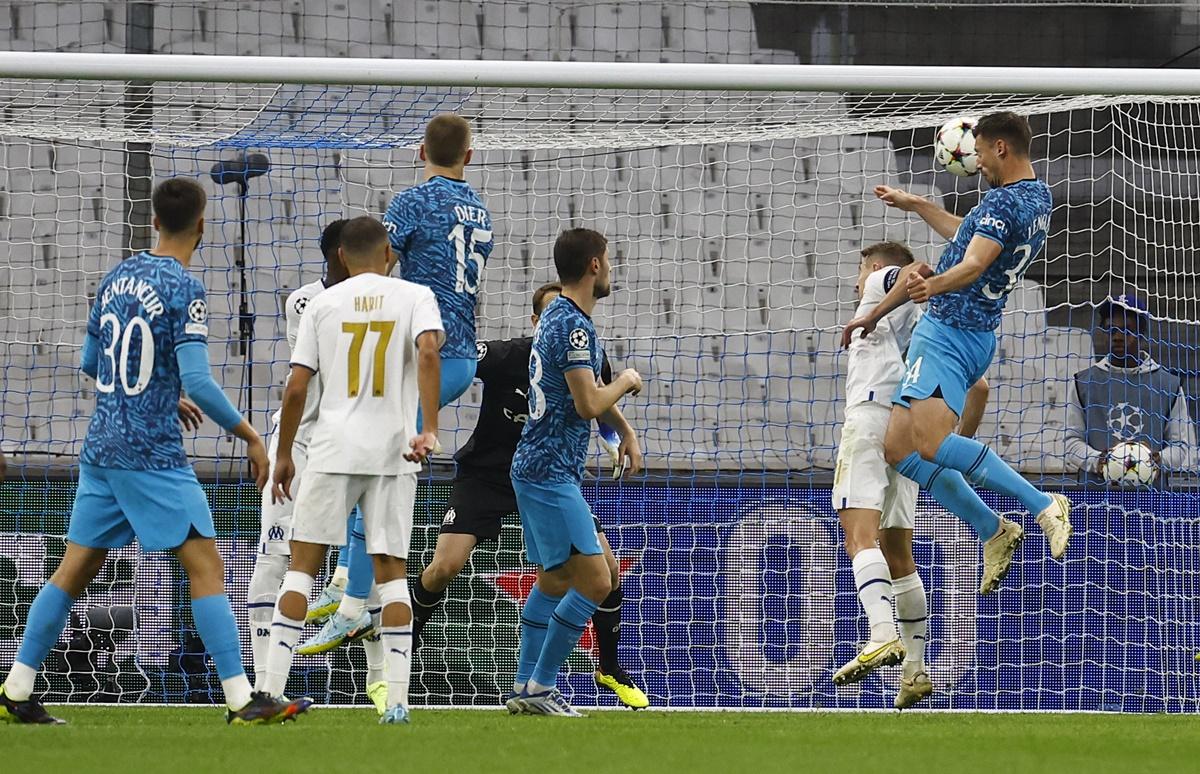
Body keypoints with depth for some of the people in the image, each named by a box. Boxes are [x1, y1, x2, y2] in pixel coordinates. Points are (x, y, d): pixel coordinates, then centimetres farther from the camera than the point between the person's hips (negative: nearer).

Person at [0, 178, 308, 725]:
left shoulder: (116, 279, 11)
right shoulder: (184, 290, -12)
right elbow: (198, 382, -19)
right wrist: (250, 437, -10)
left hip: (100, 449, 7)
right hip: (153, 454, -7)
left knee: (75, 571, 11)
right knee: (205, 566, -5)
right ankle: (241, 700, -9)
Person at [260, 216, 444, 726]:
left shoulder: (323, 303, 8)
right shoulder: (415, 297, 5)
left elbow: (296, 387, 4)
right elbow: (428, 351, -14)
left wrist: (283, 455, 14)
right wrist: (429, 431, -16)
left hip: (333, 449, 0)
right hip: (393, 452, 0)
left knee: (303, 564, 3)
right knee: (391, 569, 5)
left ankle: (272, 689, -4)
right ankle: (397, 699, -2)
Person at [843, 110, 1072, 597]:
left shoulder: (1003, 201, -15)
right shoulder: (1037, 198, 17)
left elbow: (974, 264, -31)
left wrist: (933, 285, -49)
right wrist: (918, 206, 42)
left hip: (949, 333, -10)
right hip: (974, 336, 10)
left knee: (932, 443, -28)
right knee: (898, 449, 8)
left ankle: (1044, 505, -29)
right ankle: (992, 530, 5)